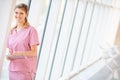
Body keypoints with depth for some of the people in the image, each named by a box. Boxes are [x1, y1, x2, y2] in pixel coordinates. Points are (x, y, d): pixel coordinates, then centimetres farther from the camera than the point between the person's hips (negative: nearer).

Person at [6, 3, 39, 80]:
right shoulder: (12, 31, 14)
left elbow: (34, 52, -8)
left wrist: (19, 53, -23)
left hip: (25, 70, -5)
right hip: (12, 69, 5)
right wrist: (9, 56, -5)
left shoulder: (31, 30, -4)